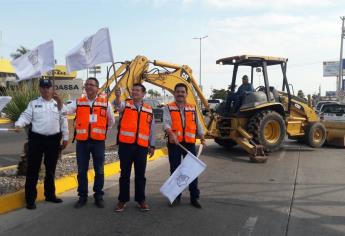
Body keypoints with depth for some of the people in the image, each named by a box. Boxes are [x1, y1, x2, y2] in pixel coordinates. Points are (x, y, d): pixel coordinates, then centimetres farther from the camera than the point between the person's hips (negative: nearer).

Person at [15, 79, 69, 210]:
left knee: (51, 169, 13)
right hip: (36, 139, -2)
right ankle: (30, 199, 8)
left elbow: (63, 122, 10)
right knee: (33, 169, 0)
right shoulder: (34, 103, 5)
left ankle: (50, 194, 28)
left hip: (54, 139, 2)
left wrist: (65, 138, 7)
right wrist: (18, 124, -27)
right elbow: (26, 116, -6)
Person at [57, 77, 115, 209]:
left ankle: (98, 196, 21)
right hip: (82, 141, 1)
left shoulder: (105, 102, 1)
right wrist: (59, 101, -30)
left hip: (98, 141, -1)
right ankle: (82, 196, 21)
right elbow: (64, 110, -13)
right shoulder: (78, 102, 4)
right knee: (82, 170, 8)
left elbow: (111, 120, 12)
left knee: (99, 170, 7)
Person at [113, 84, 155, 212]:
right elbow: (118, 105, -22)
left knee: (140, 174, 8)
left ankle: (141, 199, 21)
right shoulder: (125, 104, 4)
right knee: (125, 173, 5)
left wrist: (152, 145, 13)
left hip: (141, 146, 2)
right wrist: (117, 96, -44)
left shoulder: (149, 110, 11)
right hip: (125, 144, -2)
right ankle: (122, 200, 16)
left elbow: (151, 129, 15)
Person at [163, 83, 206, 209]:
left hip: (189, 143, 2)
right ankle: (176, 196, 21)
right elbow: (166, 122, -14)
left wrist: (202, 137, 7)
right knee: (175, 170, 7)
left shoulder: (193, 108, 12)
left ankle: (194, 197, 13)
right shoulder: (168, 108, 2)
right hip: (174, 143, -1)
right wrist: (171, 133, -32)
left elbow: (198, 124, 16)